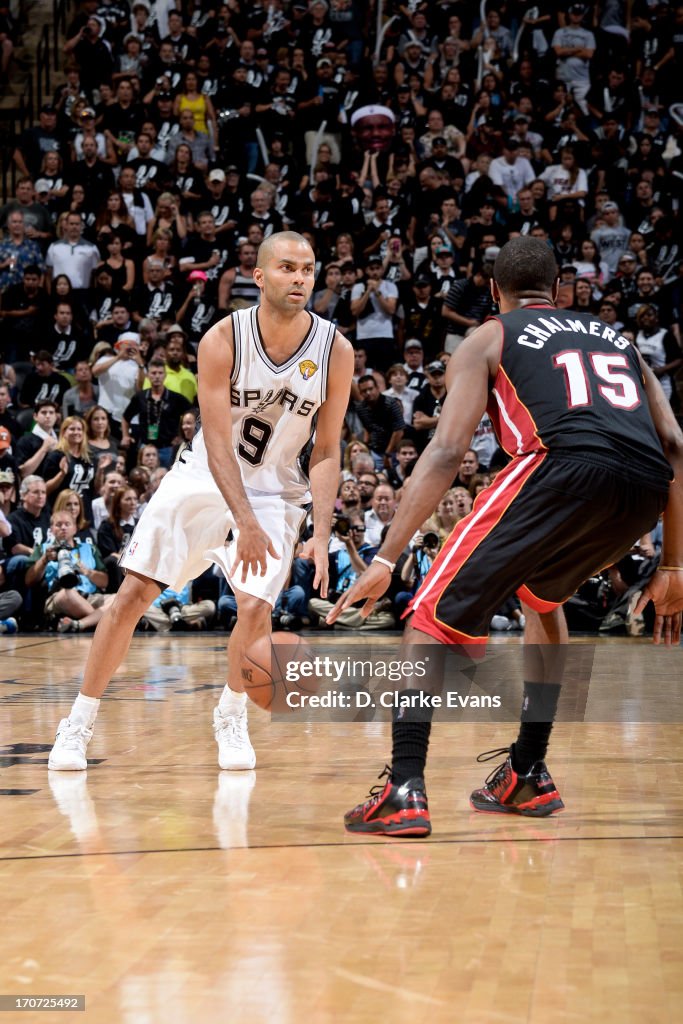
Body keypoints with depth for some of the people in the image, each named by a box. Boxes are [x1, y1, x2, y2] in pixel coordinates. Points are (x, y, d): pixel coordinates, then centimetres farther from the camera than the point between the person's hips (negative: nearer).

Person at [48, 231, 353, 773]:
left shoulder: (335, 351, -14)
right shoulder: (223, 339, -19)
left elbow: (326, 452, -8)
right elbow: (217, 441, -22)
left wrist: (322, 535, -19)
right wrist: (245, 524, -32)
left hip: (275, 491, 0)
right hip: (204, 479, 0)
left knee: (256, 606, -16)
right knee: (133, 594, -5)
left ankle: (230, 717, 12)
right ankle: (79, 723, 8)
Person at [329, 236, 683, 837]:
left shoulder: (488, 340, 21)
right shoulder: (617, 339, 34)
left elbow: (448, 452, 7)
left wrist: (385, 559, 5)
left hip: (565, 466, -5)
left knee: (437, 613, 6)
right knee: (540, 594, 33)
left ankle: (405, 791, -9)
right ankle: (529, 776, 29)